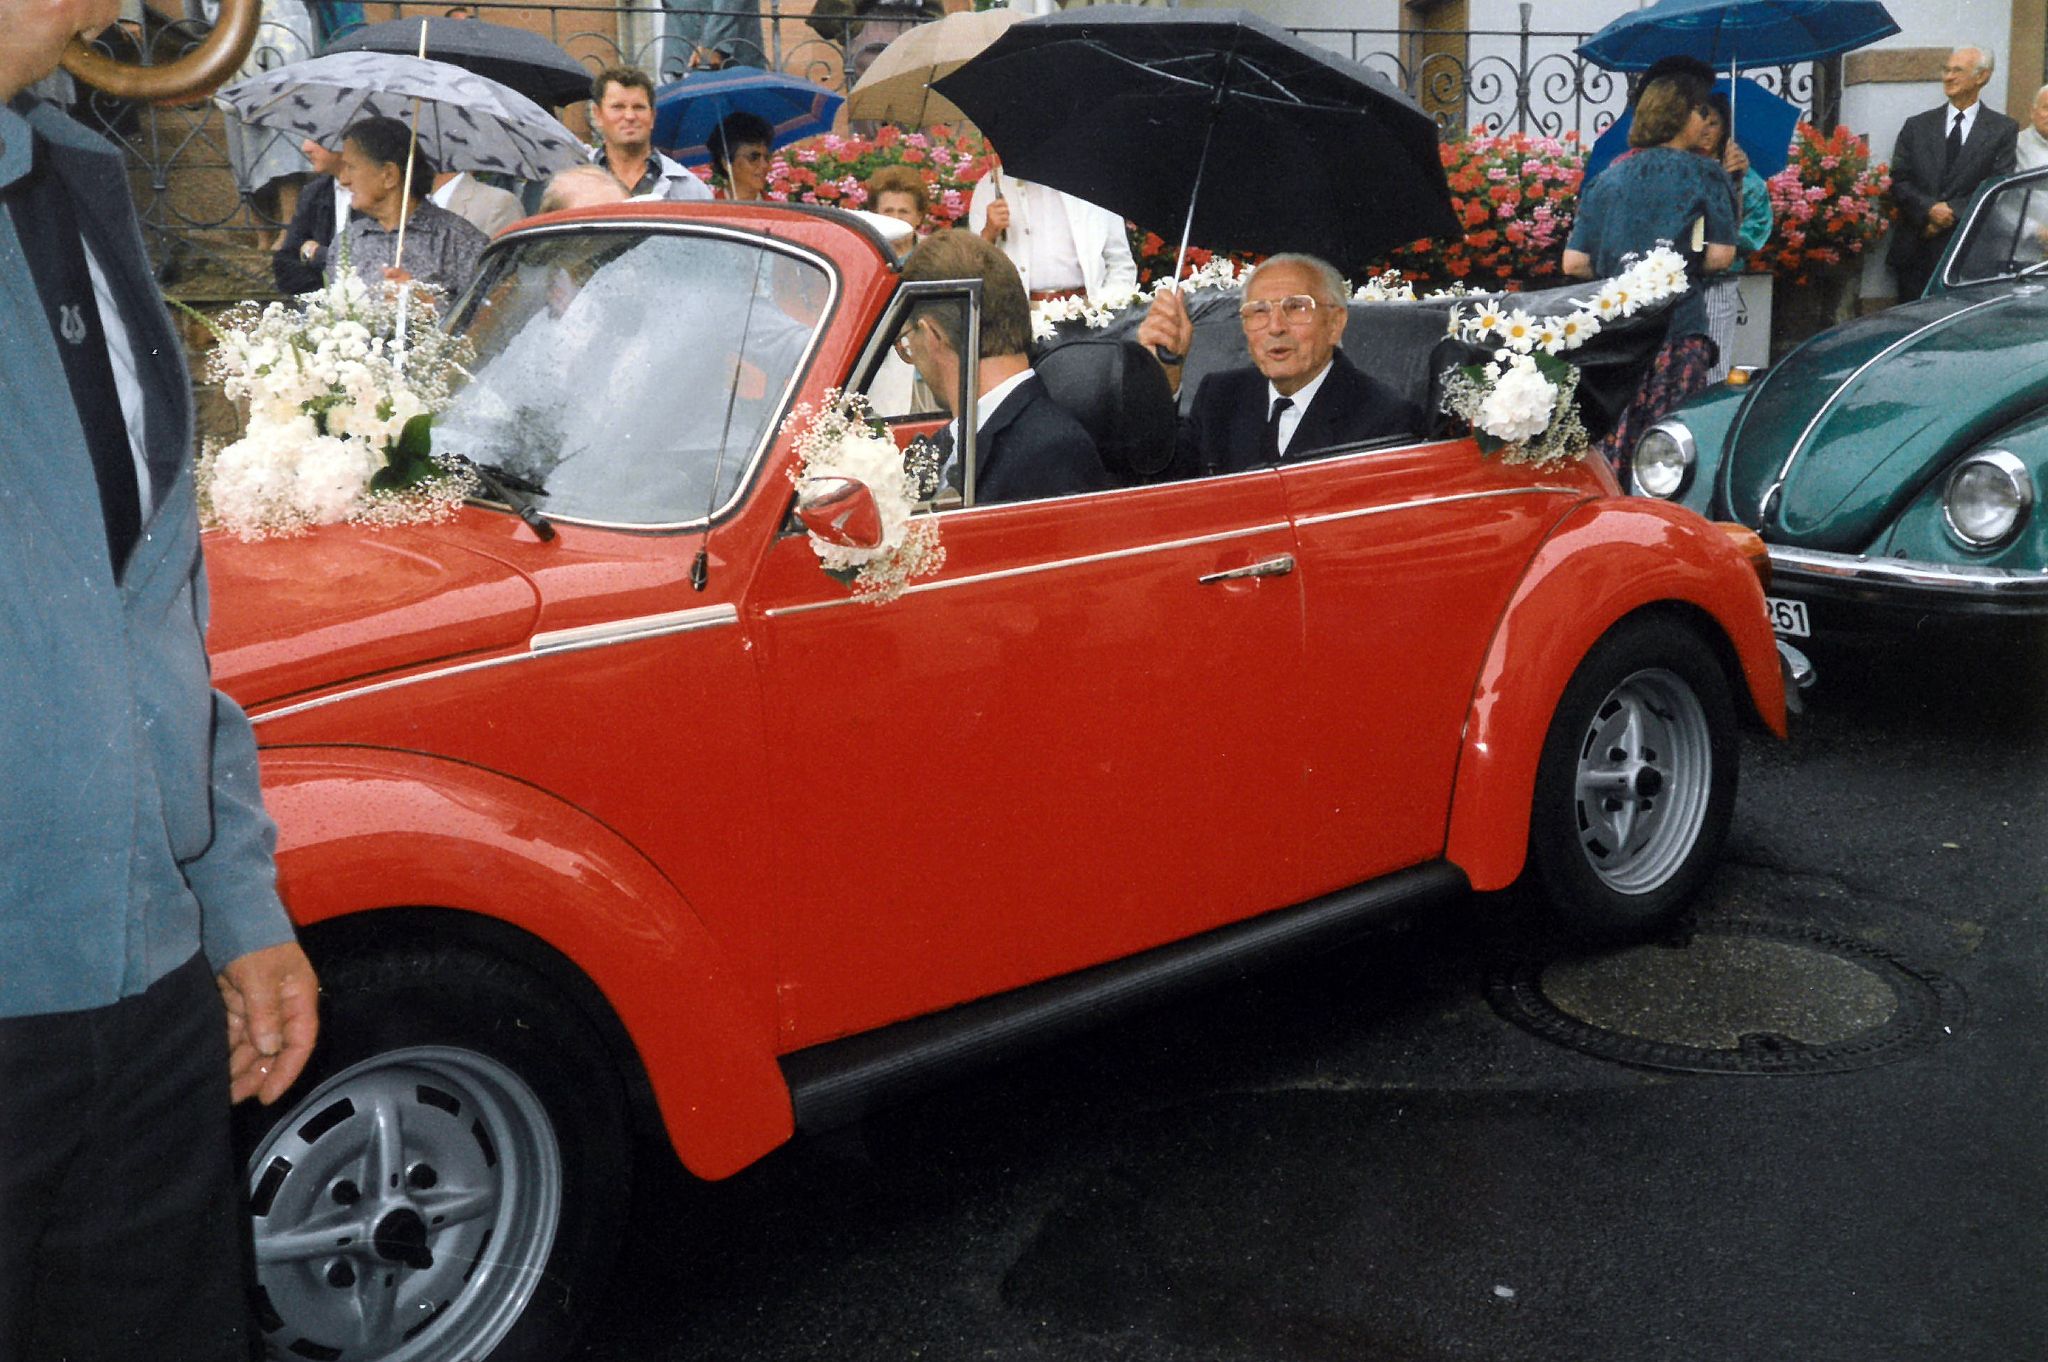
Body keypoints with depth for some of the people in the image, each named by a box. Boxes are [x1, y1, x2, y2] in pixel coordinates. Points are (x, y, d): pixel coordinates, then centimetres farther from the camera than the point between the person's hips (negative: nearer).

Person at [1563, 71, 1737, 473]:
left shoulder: (1609, 177, 13)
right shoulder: (1703, 174, 3)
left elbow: (1574, 263, 7)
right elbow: (1721, 256, -4)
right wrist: (1688, 266, 16)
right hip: (1678, 329, -4)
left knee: (1609, 442, 5)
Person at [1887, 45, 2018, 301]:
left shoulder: (2003, 130, 6)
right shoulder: (1917, 126, 13)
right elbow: (1899, 181, 5)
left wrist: (1953, 213, -13)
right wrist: (1929, 209, -12)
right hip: (1915, 249, 2)